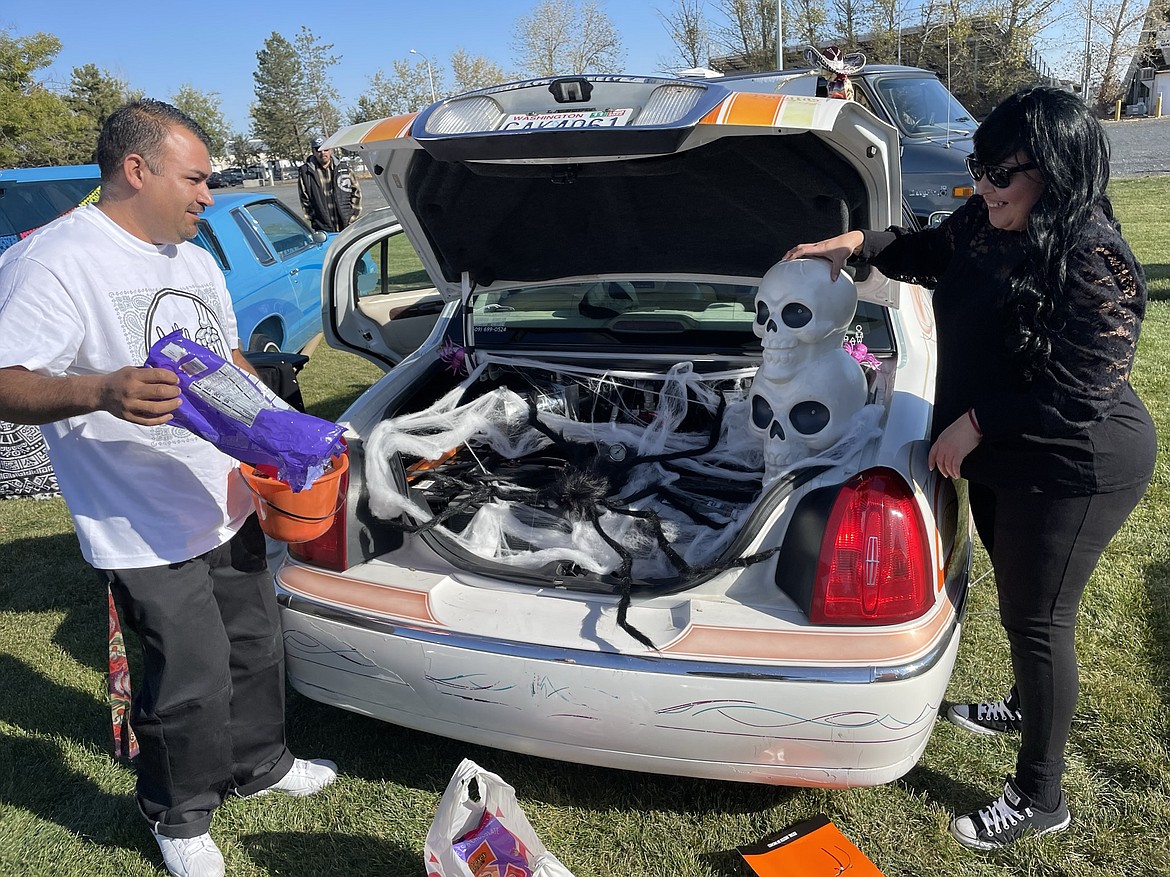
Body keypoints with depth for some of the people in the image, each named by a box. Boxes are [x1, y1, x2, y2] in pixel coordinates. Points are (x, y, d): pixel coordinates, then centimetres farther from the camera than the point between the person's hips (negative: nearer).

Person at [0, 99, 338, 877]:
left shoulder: (195, 260, 11)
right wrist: (102, 392, -39)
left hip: (230, 505, 8)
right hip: (148, 531, -8)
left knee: (256, 645, 21)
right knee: (193, 682, 3)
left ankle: (259, 764, 45)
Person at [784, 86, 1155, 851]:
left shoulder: (1092, 261, -26)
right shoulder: (989, 224, -2)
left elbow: (1081, 392, -28)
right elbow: (930, 252, 19)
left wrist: (974, 423, -22)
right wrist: (858, 244, 4)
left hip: (1070, 471, -8)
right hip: (1002, 458, 8)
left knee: (1038, 619, 2)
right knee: (1018, 601, 25)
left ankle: (1040, 799, 20)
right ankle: (1028, 708, 52)